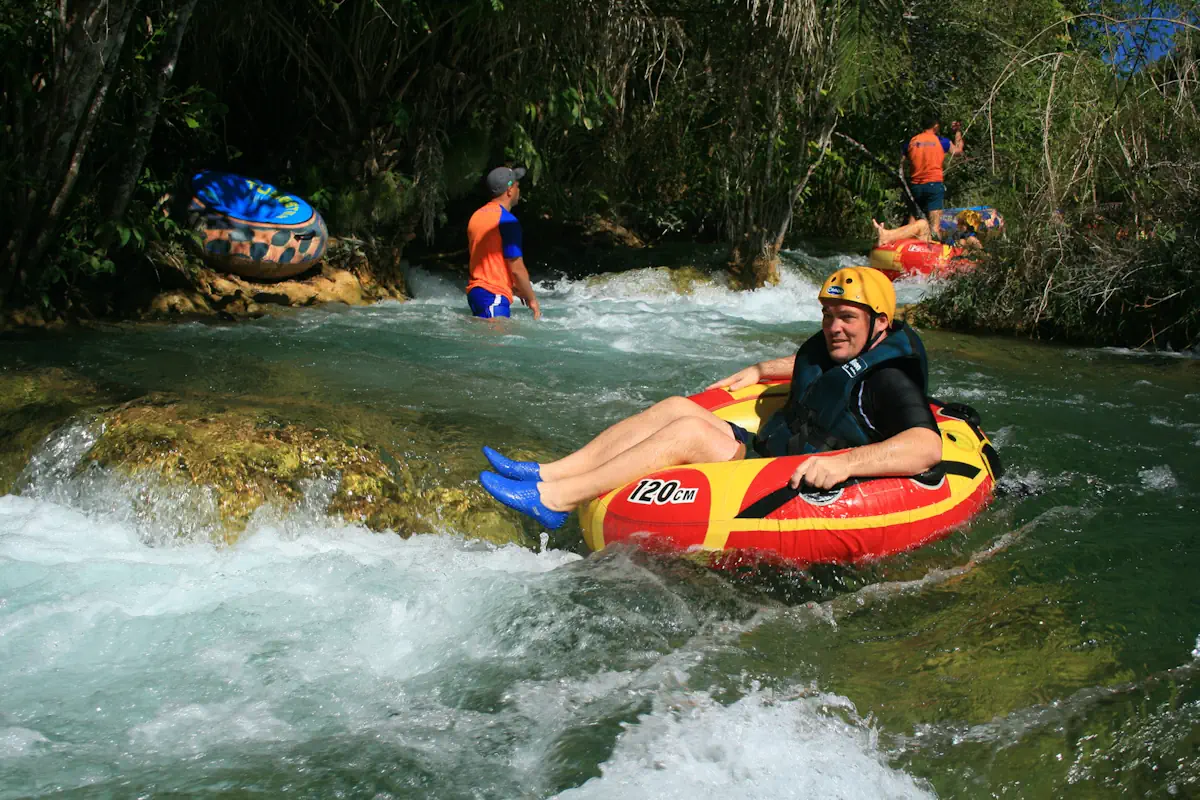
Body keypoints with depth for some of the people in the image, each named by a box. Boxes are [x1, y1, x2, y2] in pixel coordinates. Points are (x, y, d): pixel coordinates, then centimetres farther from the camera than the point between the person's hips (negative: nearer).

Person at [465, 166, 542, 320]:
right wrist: (532, 299, -2)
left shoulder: (476, 216, 14)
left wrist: (512, 287, 26)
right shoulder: (507, 221, -13)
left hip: (475, 290, 9)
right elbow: (517, 268, -14)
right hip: (494, 296, -9)